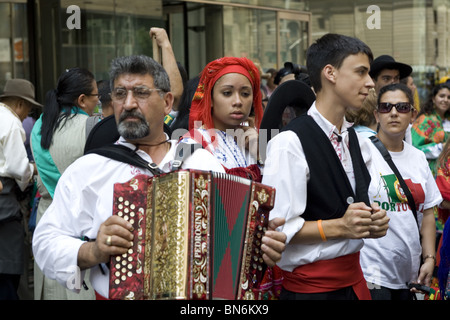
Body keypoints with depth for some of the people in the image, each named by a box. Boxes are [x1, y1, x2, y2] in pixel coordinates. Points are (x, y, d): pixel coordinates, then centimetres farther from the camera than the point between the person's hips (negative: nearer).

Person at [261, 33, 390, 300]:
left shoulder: (356, 141, 8)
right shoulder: (290, 142, -18)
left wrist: (373, 221, 0)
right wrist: (339, 226, -23)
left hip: (353, 278, 7)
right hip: (310, 286, -7)